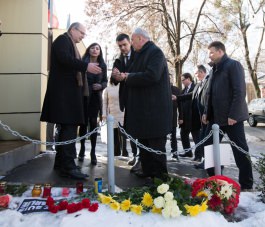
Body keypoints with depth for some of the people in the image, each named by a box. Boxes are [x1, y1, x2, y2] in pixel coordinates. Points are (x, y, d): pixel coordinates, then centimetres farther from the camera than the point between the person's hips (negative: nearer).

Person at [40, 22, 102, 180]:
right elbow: (64, 59, -21)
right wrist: (86, 66, -24)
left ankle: (61, 162, 18)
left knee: (67, 127, 11)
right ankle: (68, 166, -15)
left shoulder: (70, 44, 25)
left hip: (69, 92, 10)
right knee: (69, 127, -15)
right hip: (64, 91, -10)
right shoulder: (63, 39, -3)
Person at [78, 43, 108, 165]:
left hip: (95, 97, 1)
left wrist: (101, 86, -11)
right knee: (83, 122, 2)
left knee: (93, 123, -1)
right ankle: (82, 149, 16)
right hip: (83, 96, -1)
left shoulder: (103, 65, 7)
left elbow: (105, 81, 10)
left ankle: (93, 152, 2)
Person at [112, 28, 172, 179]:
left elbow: (152, 76, -25)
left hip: (154, 108, -10)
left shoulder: (155, 52, -10)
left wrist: (128, 77, -13)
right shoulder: (141, 54, 19)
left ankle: (160, 176, 7)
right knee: (144, 142, 15)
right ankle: (148, 171, 26)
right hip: (142, 107, 10)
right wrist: (123, 76, 4)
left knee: (156, 144, -3)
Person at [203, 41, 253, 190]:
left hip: (232, 117, -8)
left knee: (240, 150, 1)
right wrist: (207, 112, 12)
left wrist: (234, 115, -20)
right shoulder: (215, 69, 18)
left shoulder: (233, 65, -7)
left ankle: (246, 184, 12)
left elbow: (240, 91, -15)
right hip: (217, 117, 8)